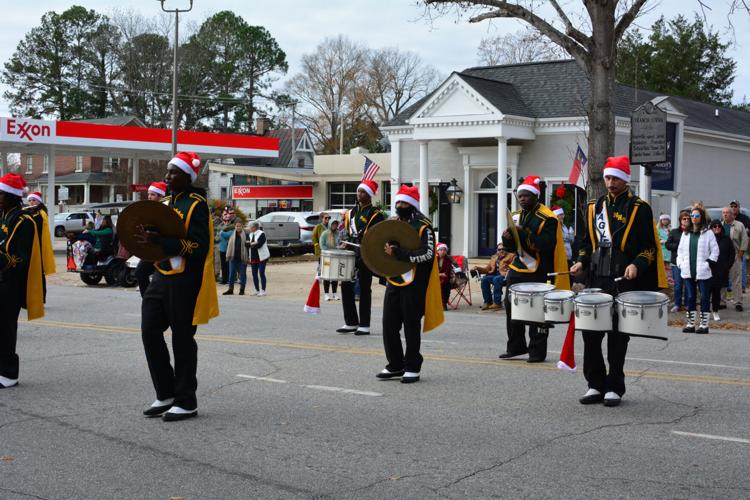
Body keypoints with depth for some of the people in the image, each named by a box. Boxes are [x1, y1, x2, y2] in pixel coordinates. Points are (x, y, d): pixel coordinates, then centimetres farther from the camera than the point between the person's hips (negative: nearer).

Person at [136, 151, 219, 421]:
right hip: (162, 277, 8)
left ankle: (186, 402, 11)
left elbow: (198, 246, -21)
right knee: (149, 331, 6)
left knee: (182, 339, -1)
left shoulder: (196, 205, -11)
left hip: (185, 282, -8)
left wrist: (160, 241, -28)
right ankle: (166, 394, 19)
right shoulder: (166, 204, 15)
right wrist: (148, 239, 1)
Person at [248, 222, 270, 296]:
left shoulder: (261, 234, -8)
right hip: (253, 257, 7)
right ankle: (257, 291, 17)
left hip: (261, 257, -7)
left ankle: (263, 291, -5)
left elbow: (259, 244, -18)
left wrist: (251, 244, -5)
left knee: (261, 273, -8)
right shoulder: (251, 235, 15)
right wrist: (252, 243, -12)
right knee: (254, 274, 7)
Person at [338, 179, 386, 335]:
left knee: (364, 289, -2)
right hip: (351, 254, 7)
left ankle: (364, 325, 4)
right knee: (346, 285, 6)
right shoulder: (352, 212, 15)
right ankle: (351, 323, 16)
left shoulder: (375, 214, -6)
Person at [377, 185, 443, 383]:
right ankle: (395, 365, 19)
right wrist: (385, 250, 2)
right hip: (394, 282, 7)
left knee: (411, 326, 0)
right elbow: (385, 245, 27)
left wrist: (399, 253, -24)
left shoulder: (422, 226, -8)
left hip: (413, 285, -7)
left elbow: (427, 254, -19)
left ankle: (412, 368, 11)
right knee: (389, 324, 7)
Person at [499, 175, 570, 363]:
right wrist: (507, 238, -6)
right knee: (512, 308, 9)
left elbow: (548, 245, -23)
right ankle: (516, 347, 21)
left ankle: (537, 351, 6)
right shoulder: (517, 217, 13)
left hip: (538, 274, -7)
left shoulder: (547, 218, -11)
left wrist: (525, 233, -28)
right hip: (517, 270, 7)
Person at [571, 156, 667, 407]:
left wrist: (637, 265, -18)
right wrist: (581, 262, 4)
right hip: (596, 278, 5)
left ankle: (614, 388, 10)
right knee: (590, 331, 3)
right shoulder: (594, 207, 14)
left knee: (618, 335, 1)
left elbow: (650, 247, -2)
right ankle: (595, 385, 14)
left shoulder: (639, 208, -1)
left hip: (624, 280, -4)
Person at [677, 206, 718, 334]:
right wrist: (680, 263, 5)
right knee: (690, 298, 8)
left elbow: (715, 251, -2)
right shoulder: (685, 233, 14)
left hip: (703, 272, -4)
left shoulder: (708, 233, -2)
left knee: (704, 298, 0)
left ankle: (704, 324, 5)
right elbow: (680, 250, 18)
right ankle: (690, 324, 15)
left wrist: (708, 264, -10)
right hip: (688, 271, 4)